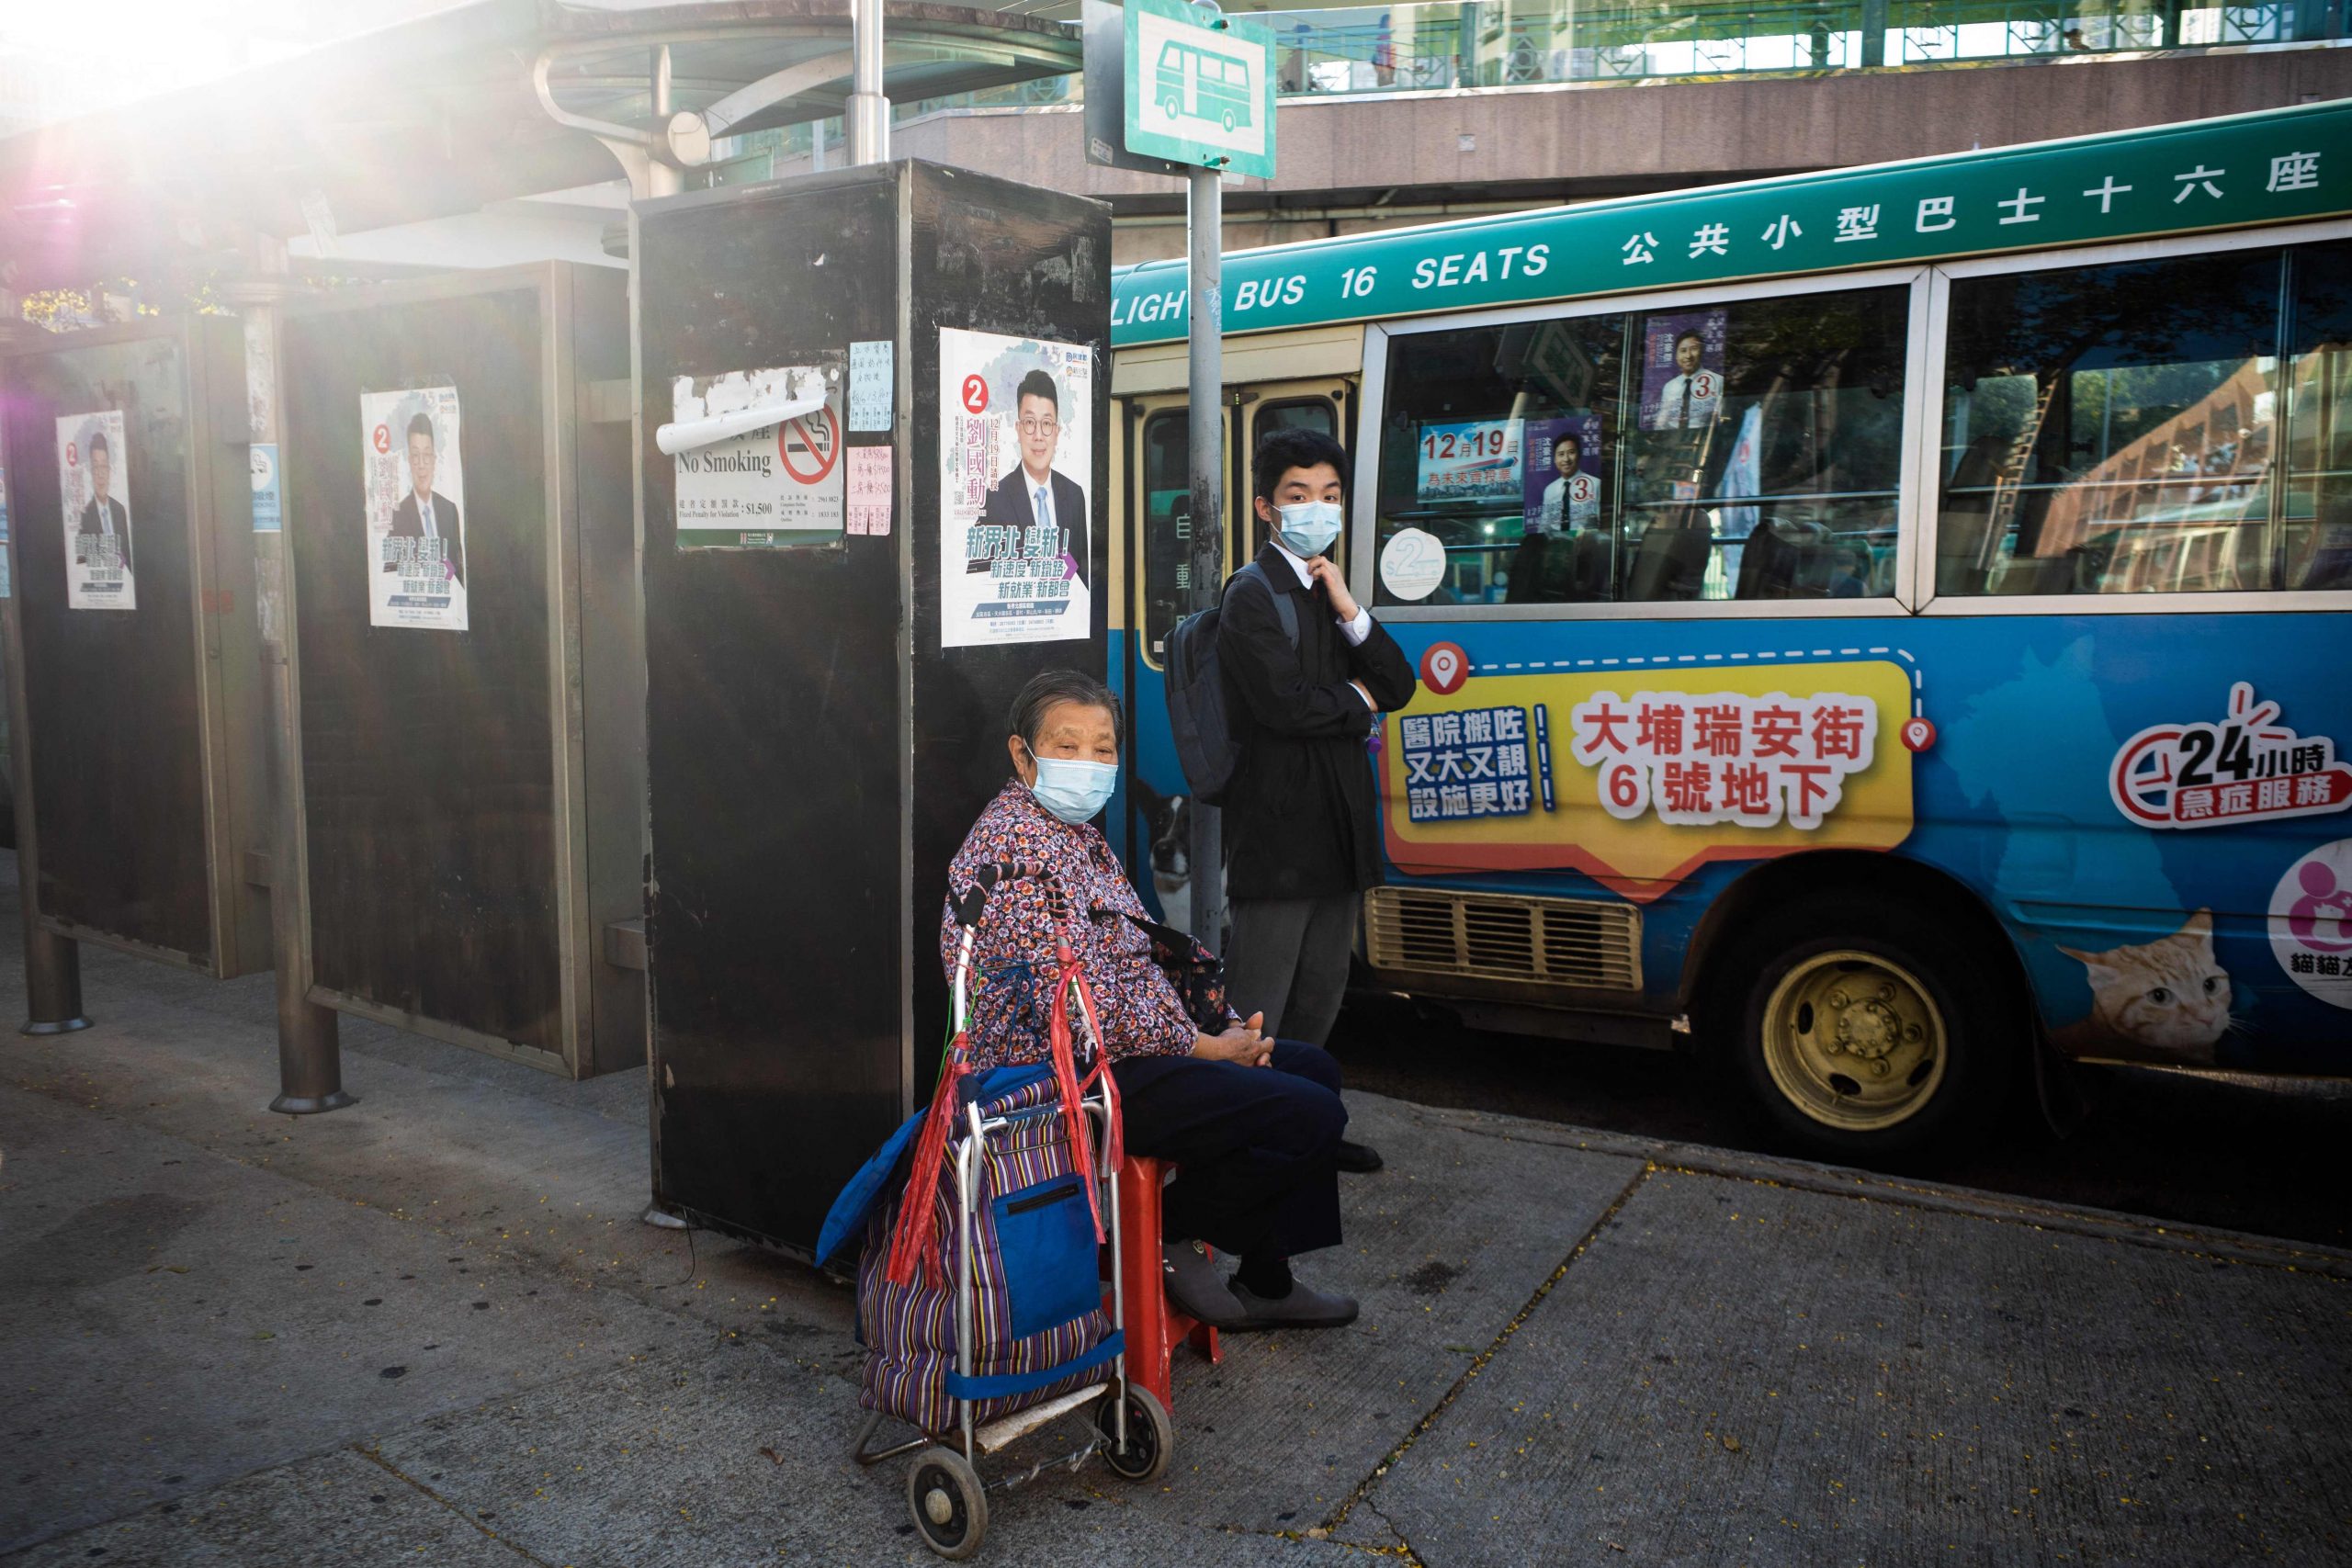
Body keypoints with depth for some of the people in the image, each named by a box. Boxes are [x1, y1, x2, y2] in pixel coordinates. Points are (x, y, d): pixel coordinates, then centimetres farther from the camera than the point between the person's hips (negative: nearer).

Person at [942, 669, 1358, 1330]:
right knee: (1311, 1117, -17)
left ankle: (1265, 1282, 21)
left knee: (1314, 1070, 16)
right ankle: (1174, 1232, 4)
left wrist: (1227, 1025, 3)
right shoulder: (1016, 845, -19)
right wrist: (1203, 1046, -15)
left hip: (1124, 1045, 11)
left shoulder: (1077, 835, 16)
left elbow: (1140, 954, 18)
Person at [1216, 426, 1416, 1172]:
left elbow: (1399, 687, 8)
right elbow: (1287, 703, -22)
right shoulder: (1254, 594, -9)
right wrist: (1359, 700, -3)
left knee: (1321, 989, 18)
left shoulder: (1330, 592, 17)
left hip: (1336, 824, 9)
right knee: (1258, 1000, -5)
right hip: (1278, 824, -9)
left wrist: (1349, 609, -6)